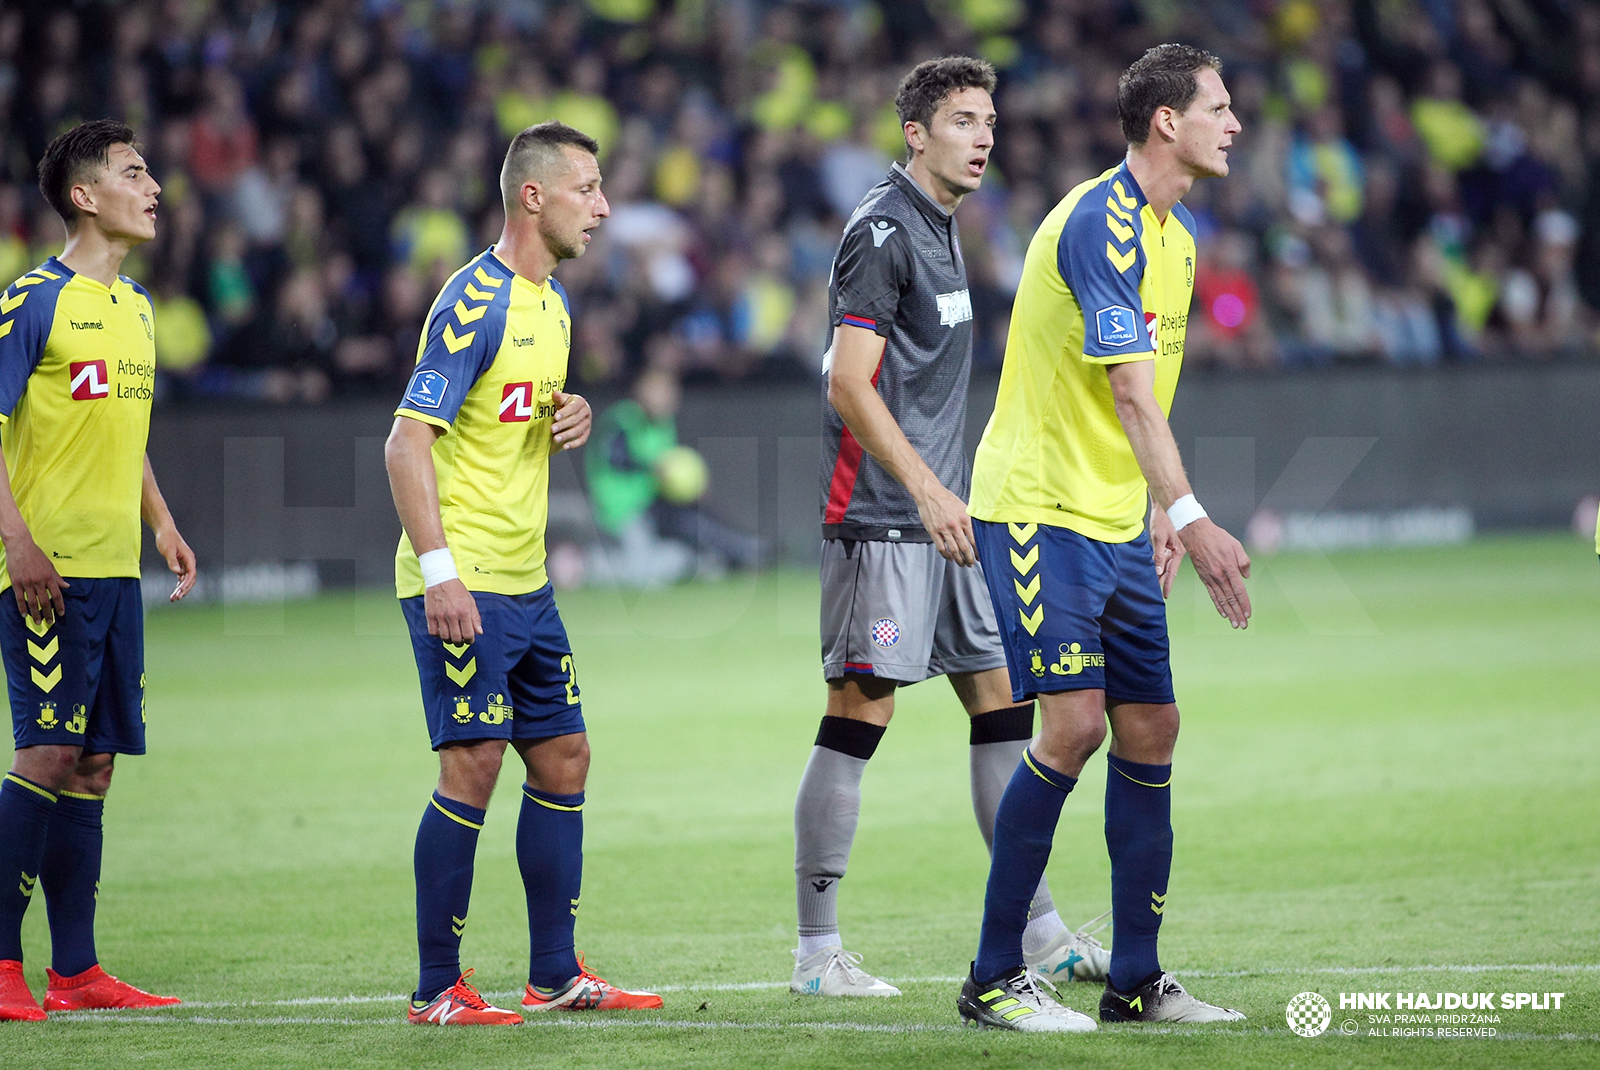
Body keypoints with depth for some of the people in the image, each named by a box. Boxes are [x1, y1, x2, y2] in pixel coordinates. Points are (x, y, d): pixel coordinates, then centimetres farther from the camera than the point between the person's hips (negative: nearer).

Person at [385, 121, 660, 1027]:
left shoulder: (554, 303, 15)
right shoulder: (476, 301, -14)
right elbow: (408, 438, -18)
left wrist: (572, 419, 4)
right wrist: (439, 571, -25)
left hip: (526, 580, 9)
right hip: (462, 584, -9)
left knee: (563, 758, 10)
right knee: (473, 765, -9)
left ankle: (556, 974, 18)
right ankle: (439, 990, -3)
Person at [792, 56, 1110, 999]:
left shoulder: (940, 228, 17)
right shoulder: (884, 230, -12)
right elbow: (849, 385, -18)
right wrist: (926, 487, -24)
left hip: (941, 514, 10)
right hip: (883, 521, -10)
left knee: (1002, 701, 8)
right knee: (859, 714, -7)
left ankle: (1037, 929, 12)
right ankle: (818, 952, -3)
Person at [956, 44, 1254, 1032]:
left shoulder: (1176, 237, 13)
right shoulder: (1099, 223, -17)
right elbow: (1127, 389, -25)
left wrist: (1159, 516, 16)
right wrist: (1191, 517, -32)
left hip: (1117, 523, 9)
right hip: (1037, 507, -9)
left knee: (1149, 728, 6)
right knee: (1075, 721, -15)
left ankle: (1137, 979, 13)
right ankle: (994, 979, -6)